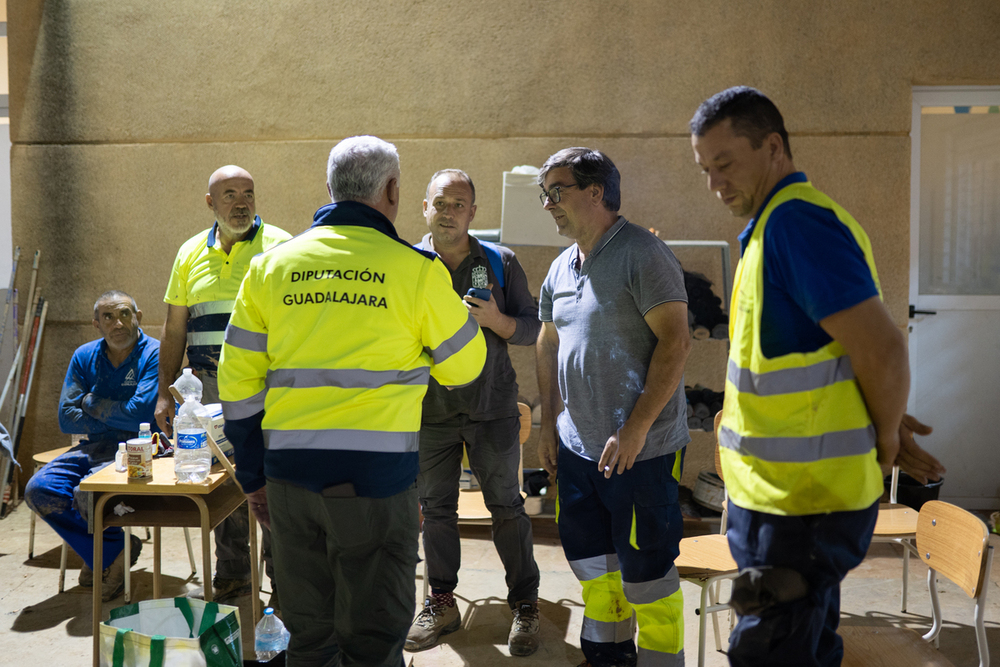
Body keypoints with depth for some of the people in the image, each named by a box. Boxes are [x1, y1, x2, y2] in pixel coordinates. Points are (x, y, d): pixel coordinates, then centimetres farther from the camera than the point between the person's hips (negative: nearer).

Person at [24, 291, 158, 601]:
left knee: (86, 493, -30)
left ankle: (104, 556, 4)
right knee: (39, 489, -15)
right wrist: (117, 419, -9)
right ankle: (114, 551, -3)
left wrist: (92, 403, -5)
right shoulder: (85, 357, 8)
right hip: (96, 447, 7)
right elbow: (66, 418, 3)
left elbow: (141, 413, -20)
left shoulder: (155, 354, -9)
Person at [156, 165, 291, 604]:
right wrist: (165, 393, 10)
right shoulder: (191, 253, 12)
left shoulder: (280, 246, 0)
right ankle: (231, 576, 24)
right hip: (209, 387, 4)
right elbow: (174, 330, 15)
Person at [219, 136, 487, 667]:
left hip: (290, 474, 4)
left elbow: (239, 380, 8)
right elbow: (464, 366, 6)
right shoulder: (416, 269, -5)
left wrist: (253, 476, 16)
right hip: (375, 477, -4)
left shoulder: (271, 265, 7)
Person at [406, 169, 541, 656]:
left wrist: (495, 320, -16)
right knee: (435, 509, 10)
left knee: (507, 506, 5)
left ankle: (525, 606, 19)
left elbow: (531, 329, 2)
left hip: (491, 406, -1)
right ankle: (441, 604, 26)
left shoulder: (501, 262, 2)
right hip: (429, 409, 2)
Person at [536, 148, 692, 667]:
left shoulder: (642, 254, -13)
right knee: (589, 558, 18)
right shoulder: (561, 268, 11)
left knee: (644, 568, 2)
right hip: (576, 445, 8)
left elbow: (675, 340, -19)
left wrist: (636, 427, -22)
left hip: (641, 448, -8)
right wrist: (547, 423, 16)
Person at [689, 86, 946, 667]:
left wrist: (884, 440, -7)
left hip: (801, 507, -10)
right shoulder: (779, 222, 13)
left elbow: (882, 350, -24)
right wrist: (886, 430, 11)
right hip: (788, 494, 10)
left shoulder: (794, 218, -20)